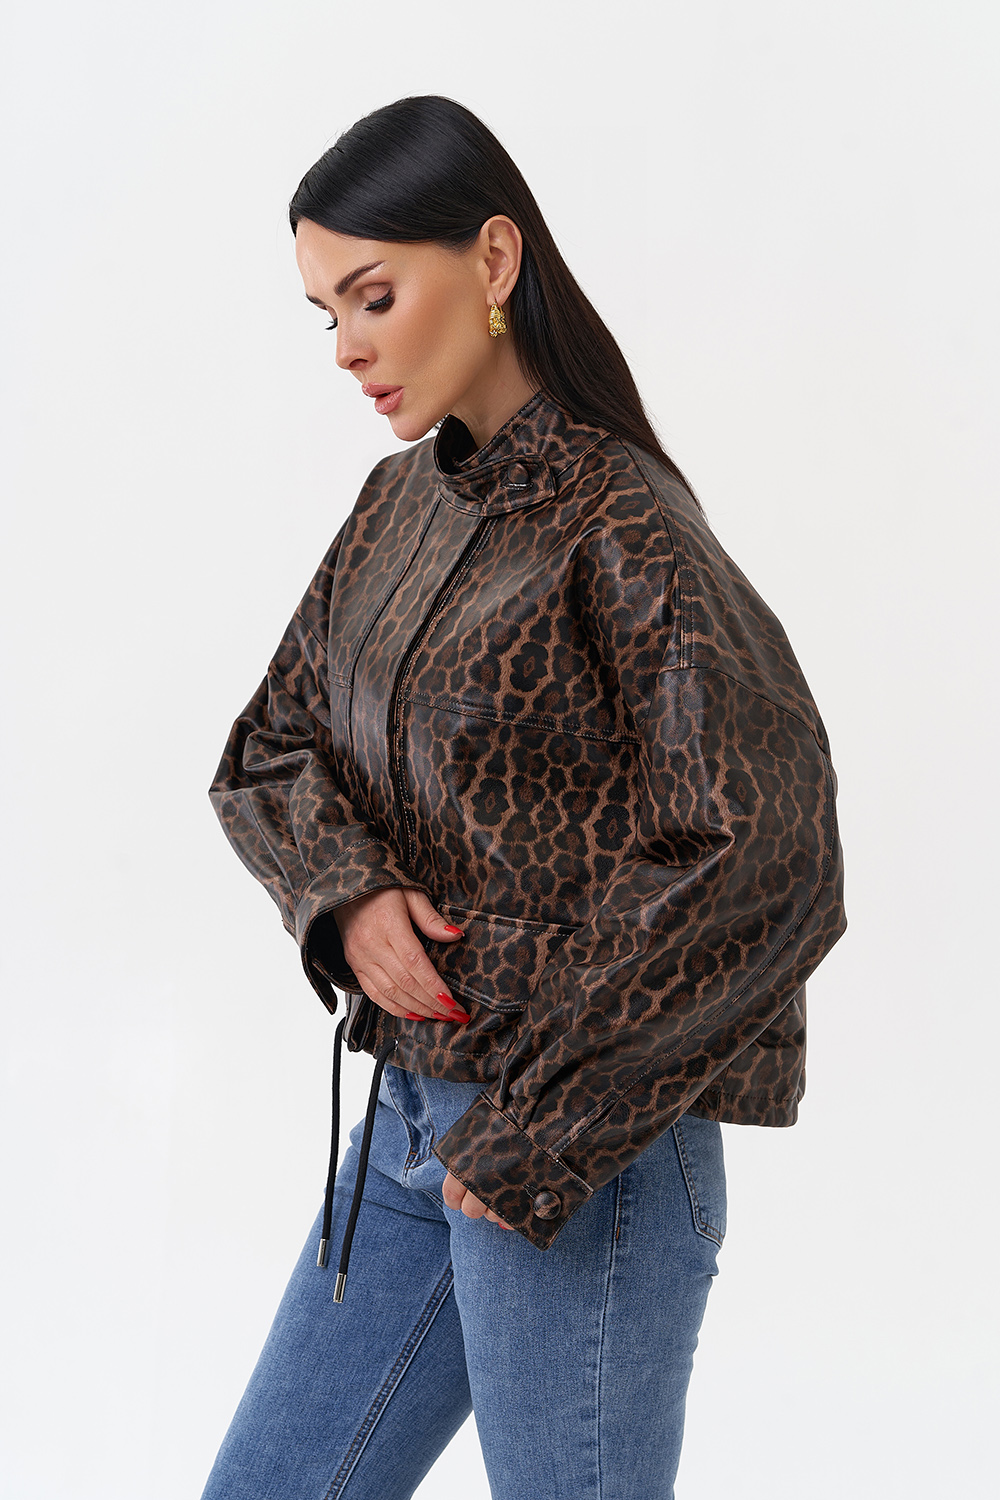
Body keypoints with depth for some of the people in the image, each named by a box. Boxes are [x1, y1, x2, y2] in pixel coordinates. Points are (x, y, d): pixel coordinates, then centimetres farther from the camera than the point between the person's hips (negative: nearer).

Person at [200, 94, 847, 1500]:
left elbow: (770, 864, -22)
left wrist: (538, 1134, -18)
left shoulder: (622, 525, -15)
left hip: (580, 1149, -8)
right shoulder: (402, 502, 9)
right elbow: (267, 755, 13)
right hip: (406, 1114, 8)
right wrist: (350, 892, -10)